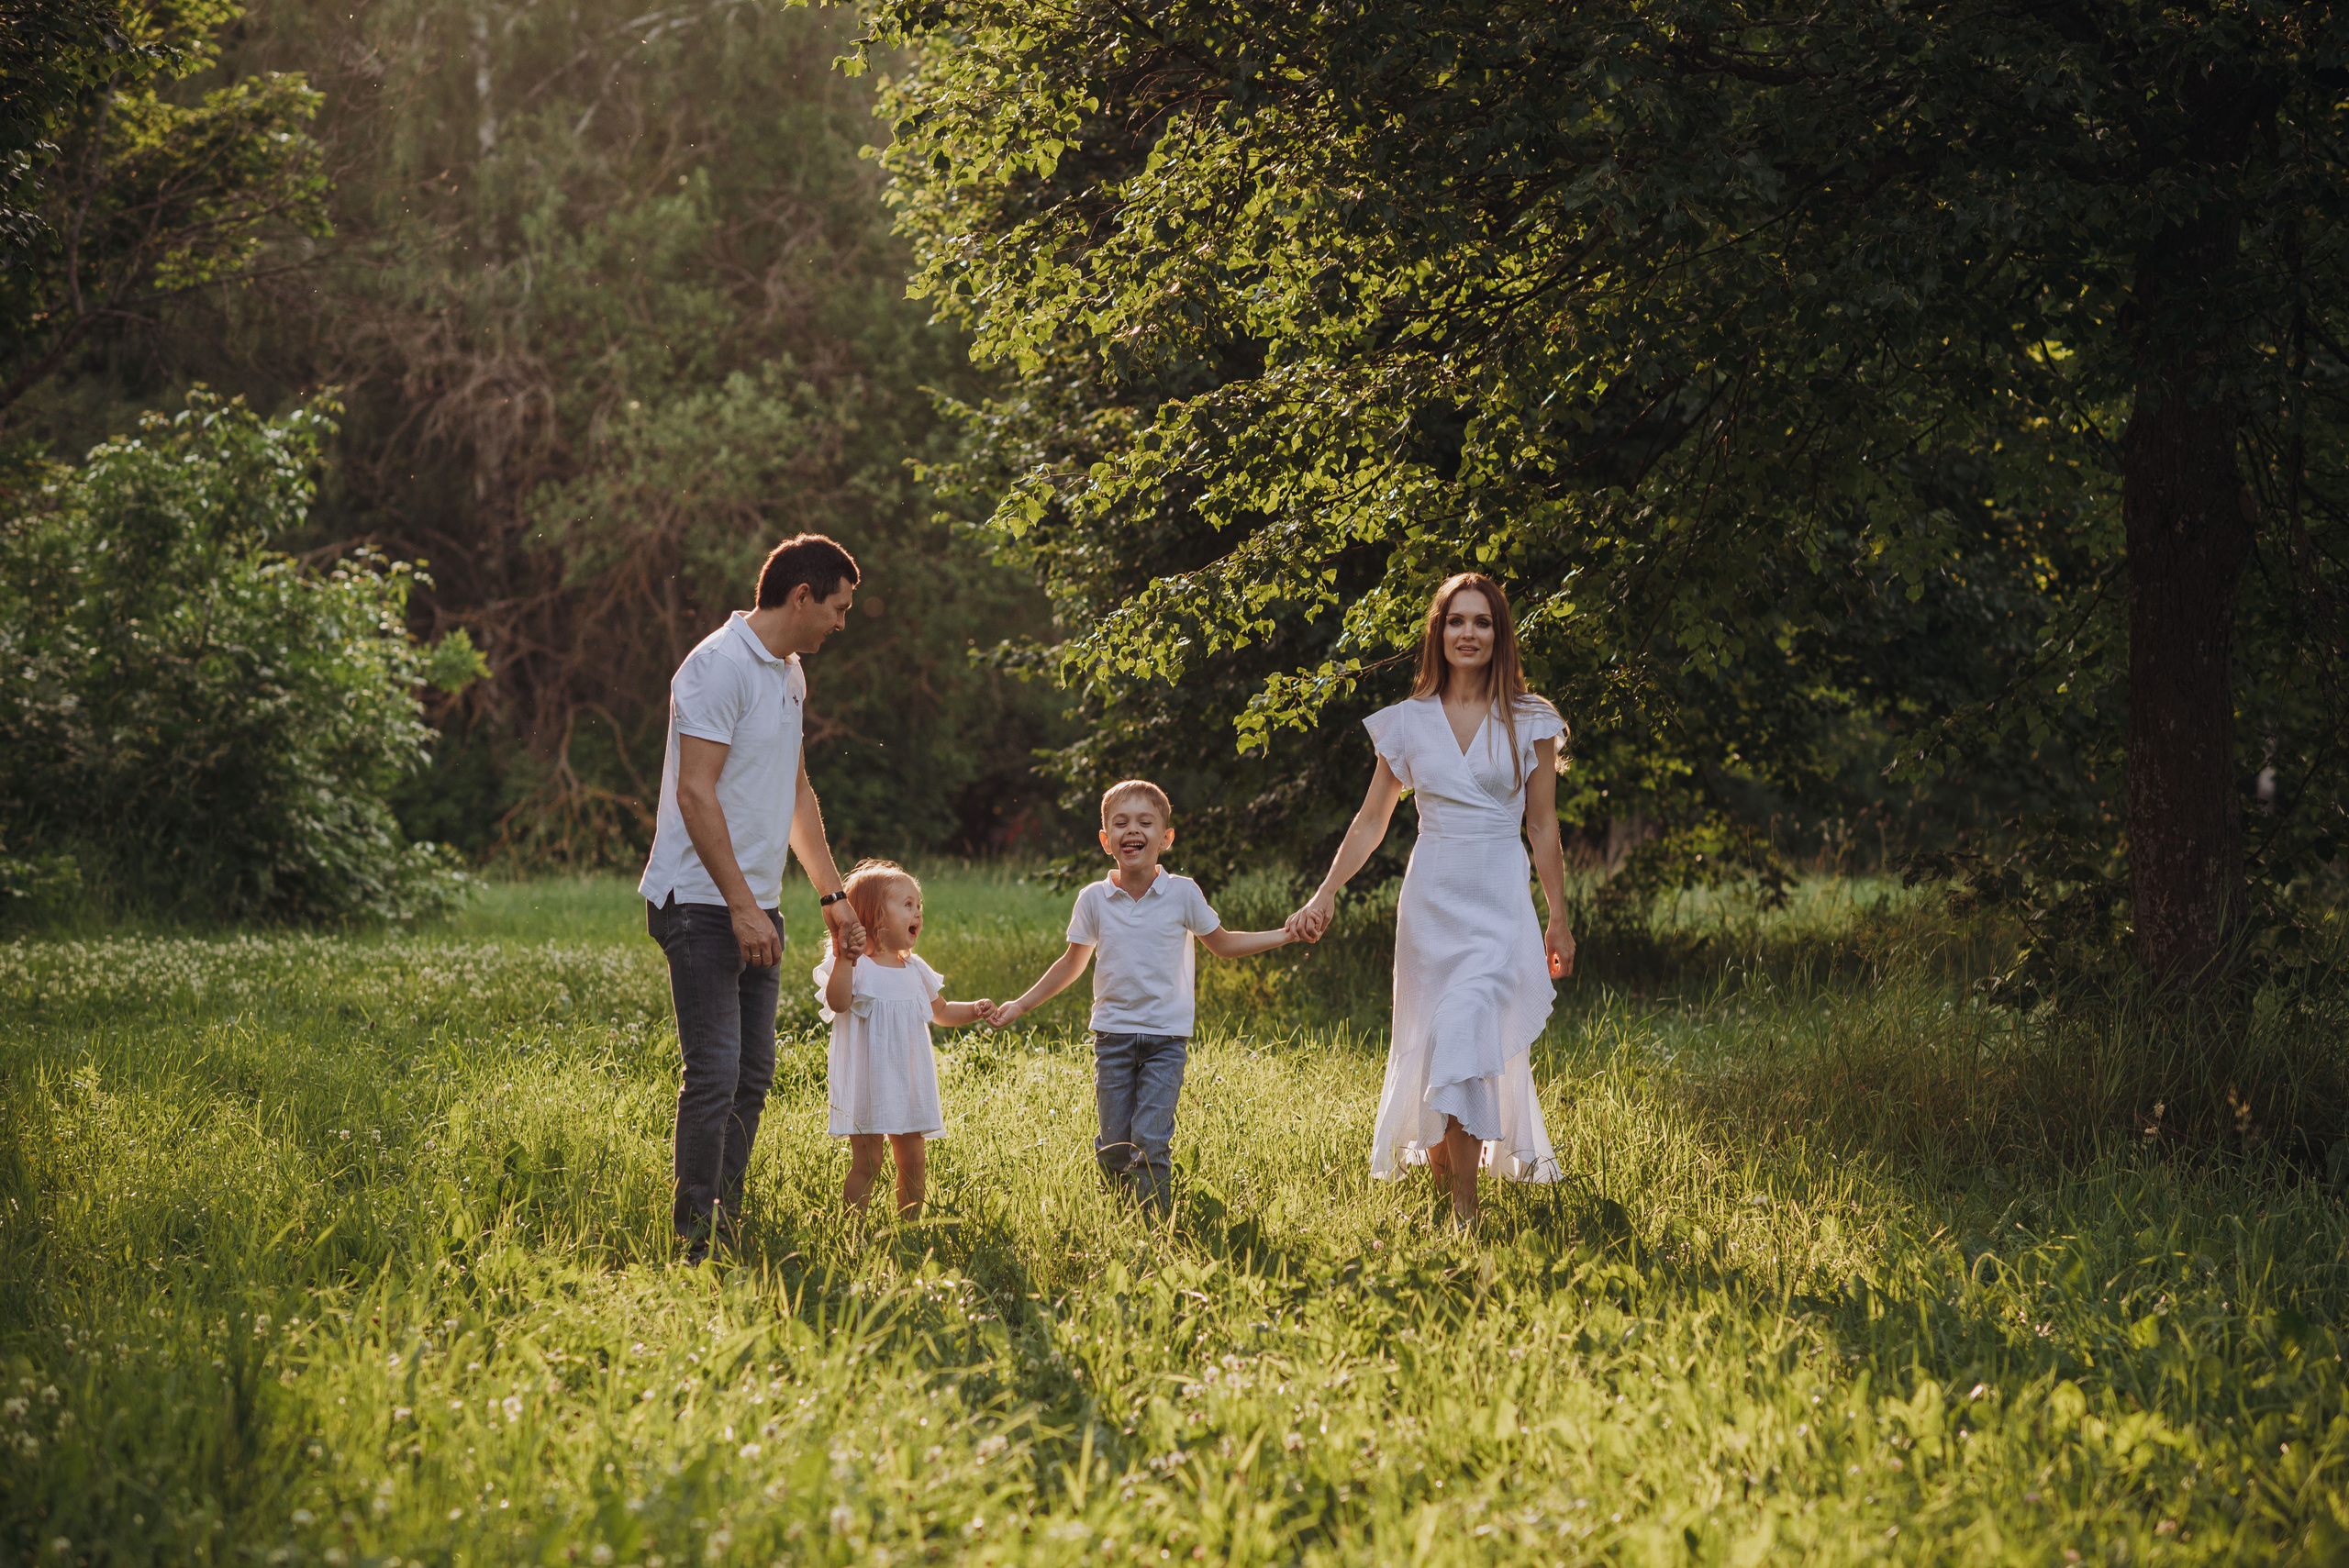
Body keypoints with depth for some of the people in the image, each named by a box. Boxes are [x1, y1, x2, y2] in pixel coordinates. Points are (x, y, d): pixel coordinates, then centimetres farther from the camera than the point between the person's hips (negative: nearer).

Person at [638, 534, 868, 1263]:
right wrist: (741, 906, -21)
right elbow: (695, 793, -19)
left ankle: (728, 1226, 17)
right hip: (703, 903, -9)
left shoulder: (790, 675, 17)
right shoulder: (718, 666, -14)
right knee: (715, 1073, -11)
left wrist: (832, 895, 25)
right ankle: (695, 1240, -7)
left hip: (756, 906, 9)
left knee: (754, 1073, 9)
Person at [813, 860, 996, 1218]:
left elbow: (940, 1011, 24)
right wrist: (843, 958, -34)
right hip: (867, 1085, -6)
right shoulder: (856, 965, -9)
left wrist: (973, 1011, 7)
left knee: (913, 1161, 9)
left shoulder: (914, 970, 12)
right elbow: (838, 1002, -26)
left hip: (908, 1084, 6)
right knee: (867, 1161, -7)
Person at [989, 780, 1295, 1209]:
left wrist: (1288, 934, 4)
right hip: (1113, 1034, 2)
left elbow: (1222, 944, 12)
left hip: (1166, 1036, -2)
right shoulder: (1094, 899, 1)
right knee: (1114, 1148, 3)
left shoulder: (1183, 893, -2)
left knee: (1150, 1143, -12)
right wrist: (1020, 1006, 15)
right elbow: (1073, 964, 15)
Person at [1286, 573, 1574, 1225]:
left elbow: (1543, 827, 6)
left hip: (1500, 901, -3)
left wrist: (1558, 920, 6)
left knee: (1465, 1033, -17)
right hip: (1431, 896, 3)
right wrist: (1324, 896, 5)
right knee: (1434, 1044, 3)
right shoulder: (1408, 722, 6)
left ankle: (1463, 1205, -14)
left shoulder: (1528, 721, 2)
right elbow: (1371, 820, 12)